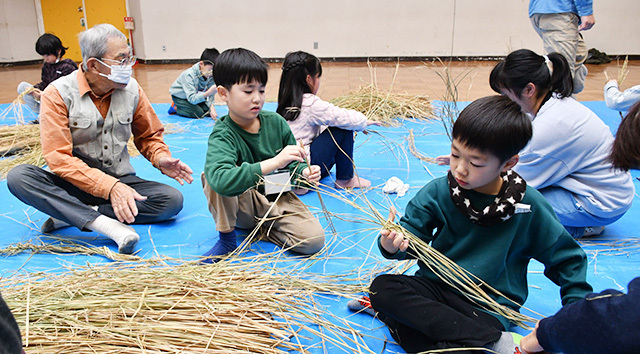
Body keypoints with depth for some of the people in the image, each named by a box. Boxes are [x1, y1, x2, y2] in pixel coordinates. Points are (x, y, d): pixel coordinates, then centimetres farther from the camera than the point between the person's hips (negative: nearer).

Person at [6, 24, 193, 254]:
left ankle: (71, 215, -22)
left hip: (120, 181, 3)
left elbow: (148, 136, 13)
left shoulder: (131, 89, 0)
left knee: (172, 200, -24)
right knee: (19, 176, -30)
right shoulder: (58, 94, -11)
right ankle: (107, 224, -38)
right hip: (75, 183, -2)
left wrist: (161, 159, -11)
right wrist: (109, 186, -31)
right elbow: (58, 158, -18)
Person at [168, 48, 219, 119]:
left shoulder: (212, 75, -19)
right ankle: (176, 108, 1)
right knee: (199, 114, -20)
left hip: (196, 95, 6)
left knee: (208, 111, -7)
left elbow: (210, 96, -16)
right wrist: (207, 93, -55)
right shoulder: (189, 75, -35)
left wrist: (211, 107, -34)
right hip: (179, 96, -6)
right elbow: (192, 99, -41)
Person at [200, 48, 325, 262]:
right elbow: (221, 180, -43)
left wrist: (304, 173, -20)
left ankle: (263, 230, 5)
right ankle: (227, 237, -10)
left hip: (278, 198, 3)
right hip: (242, 205, -3)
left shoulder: (276, 122, -7)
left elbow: (292, 165, 5)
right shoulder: (222, 135, -21)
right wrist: (274, 162, -48)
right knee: (212, 176, -32)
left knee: (314, 240, -21)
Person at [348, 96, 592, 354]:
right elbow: (412, 234, -3)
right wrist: (393, 245, -26)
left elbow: (566, 258, 5)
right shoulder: (438, 192, -4)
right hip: (436, 284, 5)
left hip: (488, 305, -5)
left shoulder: (529, 206, -8)